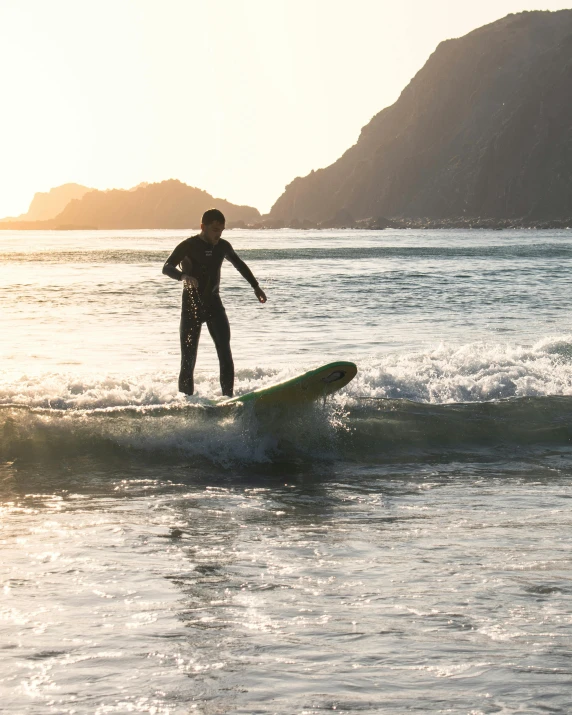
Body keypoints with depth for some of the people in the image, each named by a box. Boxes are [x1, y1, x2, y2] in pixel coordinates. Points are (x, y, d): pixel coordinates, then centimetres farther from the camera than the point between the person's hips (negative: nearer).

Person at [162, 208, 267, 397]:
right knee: (188, 357, -5)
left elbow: (240, 265, 25)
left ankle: (228, 396, -15)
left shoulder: (223, 246, 5)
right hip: (191, 305, -3)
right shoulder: (188, 246, -9)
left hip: (213, 303, 3)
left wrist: (256, 286, 29)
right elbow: (167, 267, -23)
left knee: (224, 350, -14)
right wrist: (183, 276, -43)